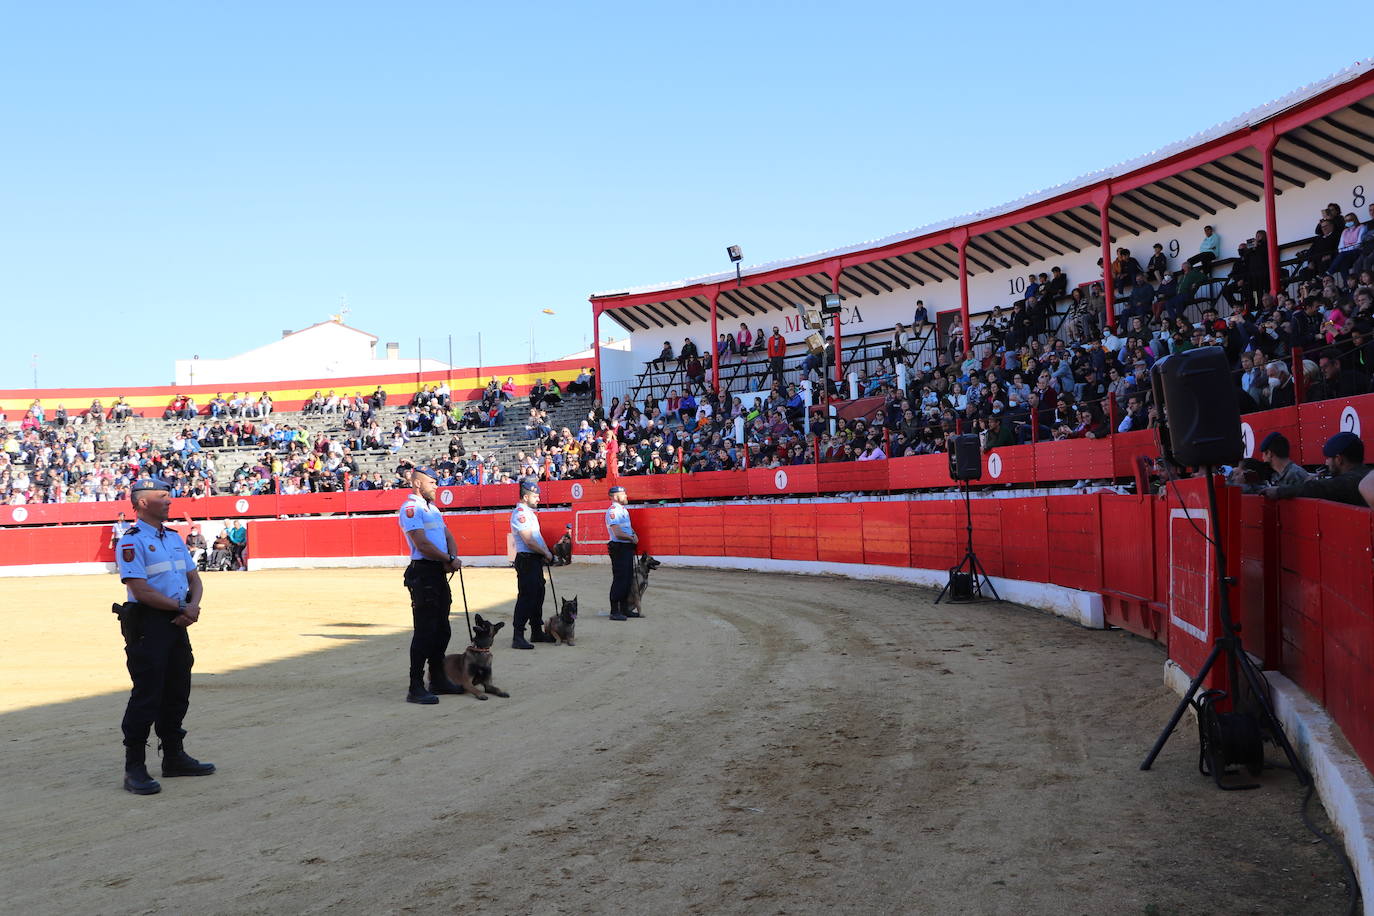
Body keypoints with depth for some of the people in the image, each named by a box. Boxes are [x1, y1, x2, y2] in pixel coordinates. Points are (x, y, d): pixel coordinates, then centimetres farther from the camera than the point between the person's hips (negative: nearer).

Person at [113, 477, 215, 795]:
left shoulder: (174, 537, 16)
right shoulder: (132, 541, -10)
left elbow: (194, 578, 16)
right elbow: (141, 590, -18)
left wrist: (193, 605, -5)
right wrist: (182, 607, -12)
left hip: (177, 623, 8)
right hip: (146, 624, -8)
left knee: (178, 693, 13)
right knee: (146, 695, -8)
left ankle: (174, 757, 25)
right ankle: (134, 768, -1)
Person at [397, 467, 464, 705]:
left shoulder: (432, 508, 19)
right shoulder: (410, 508, -11)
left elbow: (448, 536, 14)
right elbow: (423, 544, -18)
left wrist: (452, 558, -6)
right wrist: (451, 560, -11)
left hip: (440, 572, 9)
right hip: (423, 572, -9)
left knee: (442, 630, 15)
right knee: (425, 631, -9)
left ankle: (438, 679, 26)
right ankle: (416, 688, -5)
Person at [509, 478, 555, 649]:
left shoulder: (529, 512, 17)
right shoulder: (520, 513, -15)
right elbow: (529, 541, -20)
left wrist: (546, 553, 6)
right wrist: (546, 553, -10)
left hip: (536, 560, 10)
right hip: (526, 560, -10)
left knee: (538, 596, 16)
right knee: (526, 597, -11)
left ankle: (537, 632, 25)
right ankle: (518, 637, -11)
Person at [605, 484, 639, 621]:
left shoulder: (624, 510, 16)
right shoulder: (613, 511, -14)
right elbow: (618, 533, -22)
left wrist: (634, 535, 4)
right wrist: (631, 538, -8)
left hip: (628, 548, 10)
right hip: (619, 548, -10)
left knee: (628, 579, 14)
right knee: (619, 579, -8)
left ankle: (625, 609, 23)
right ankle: (615, 611, -3)